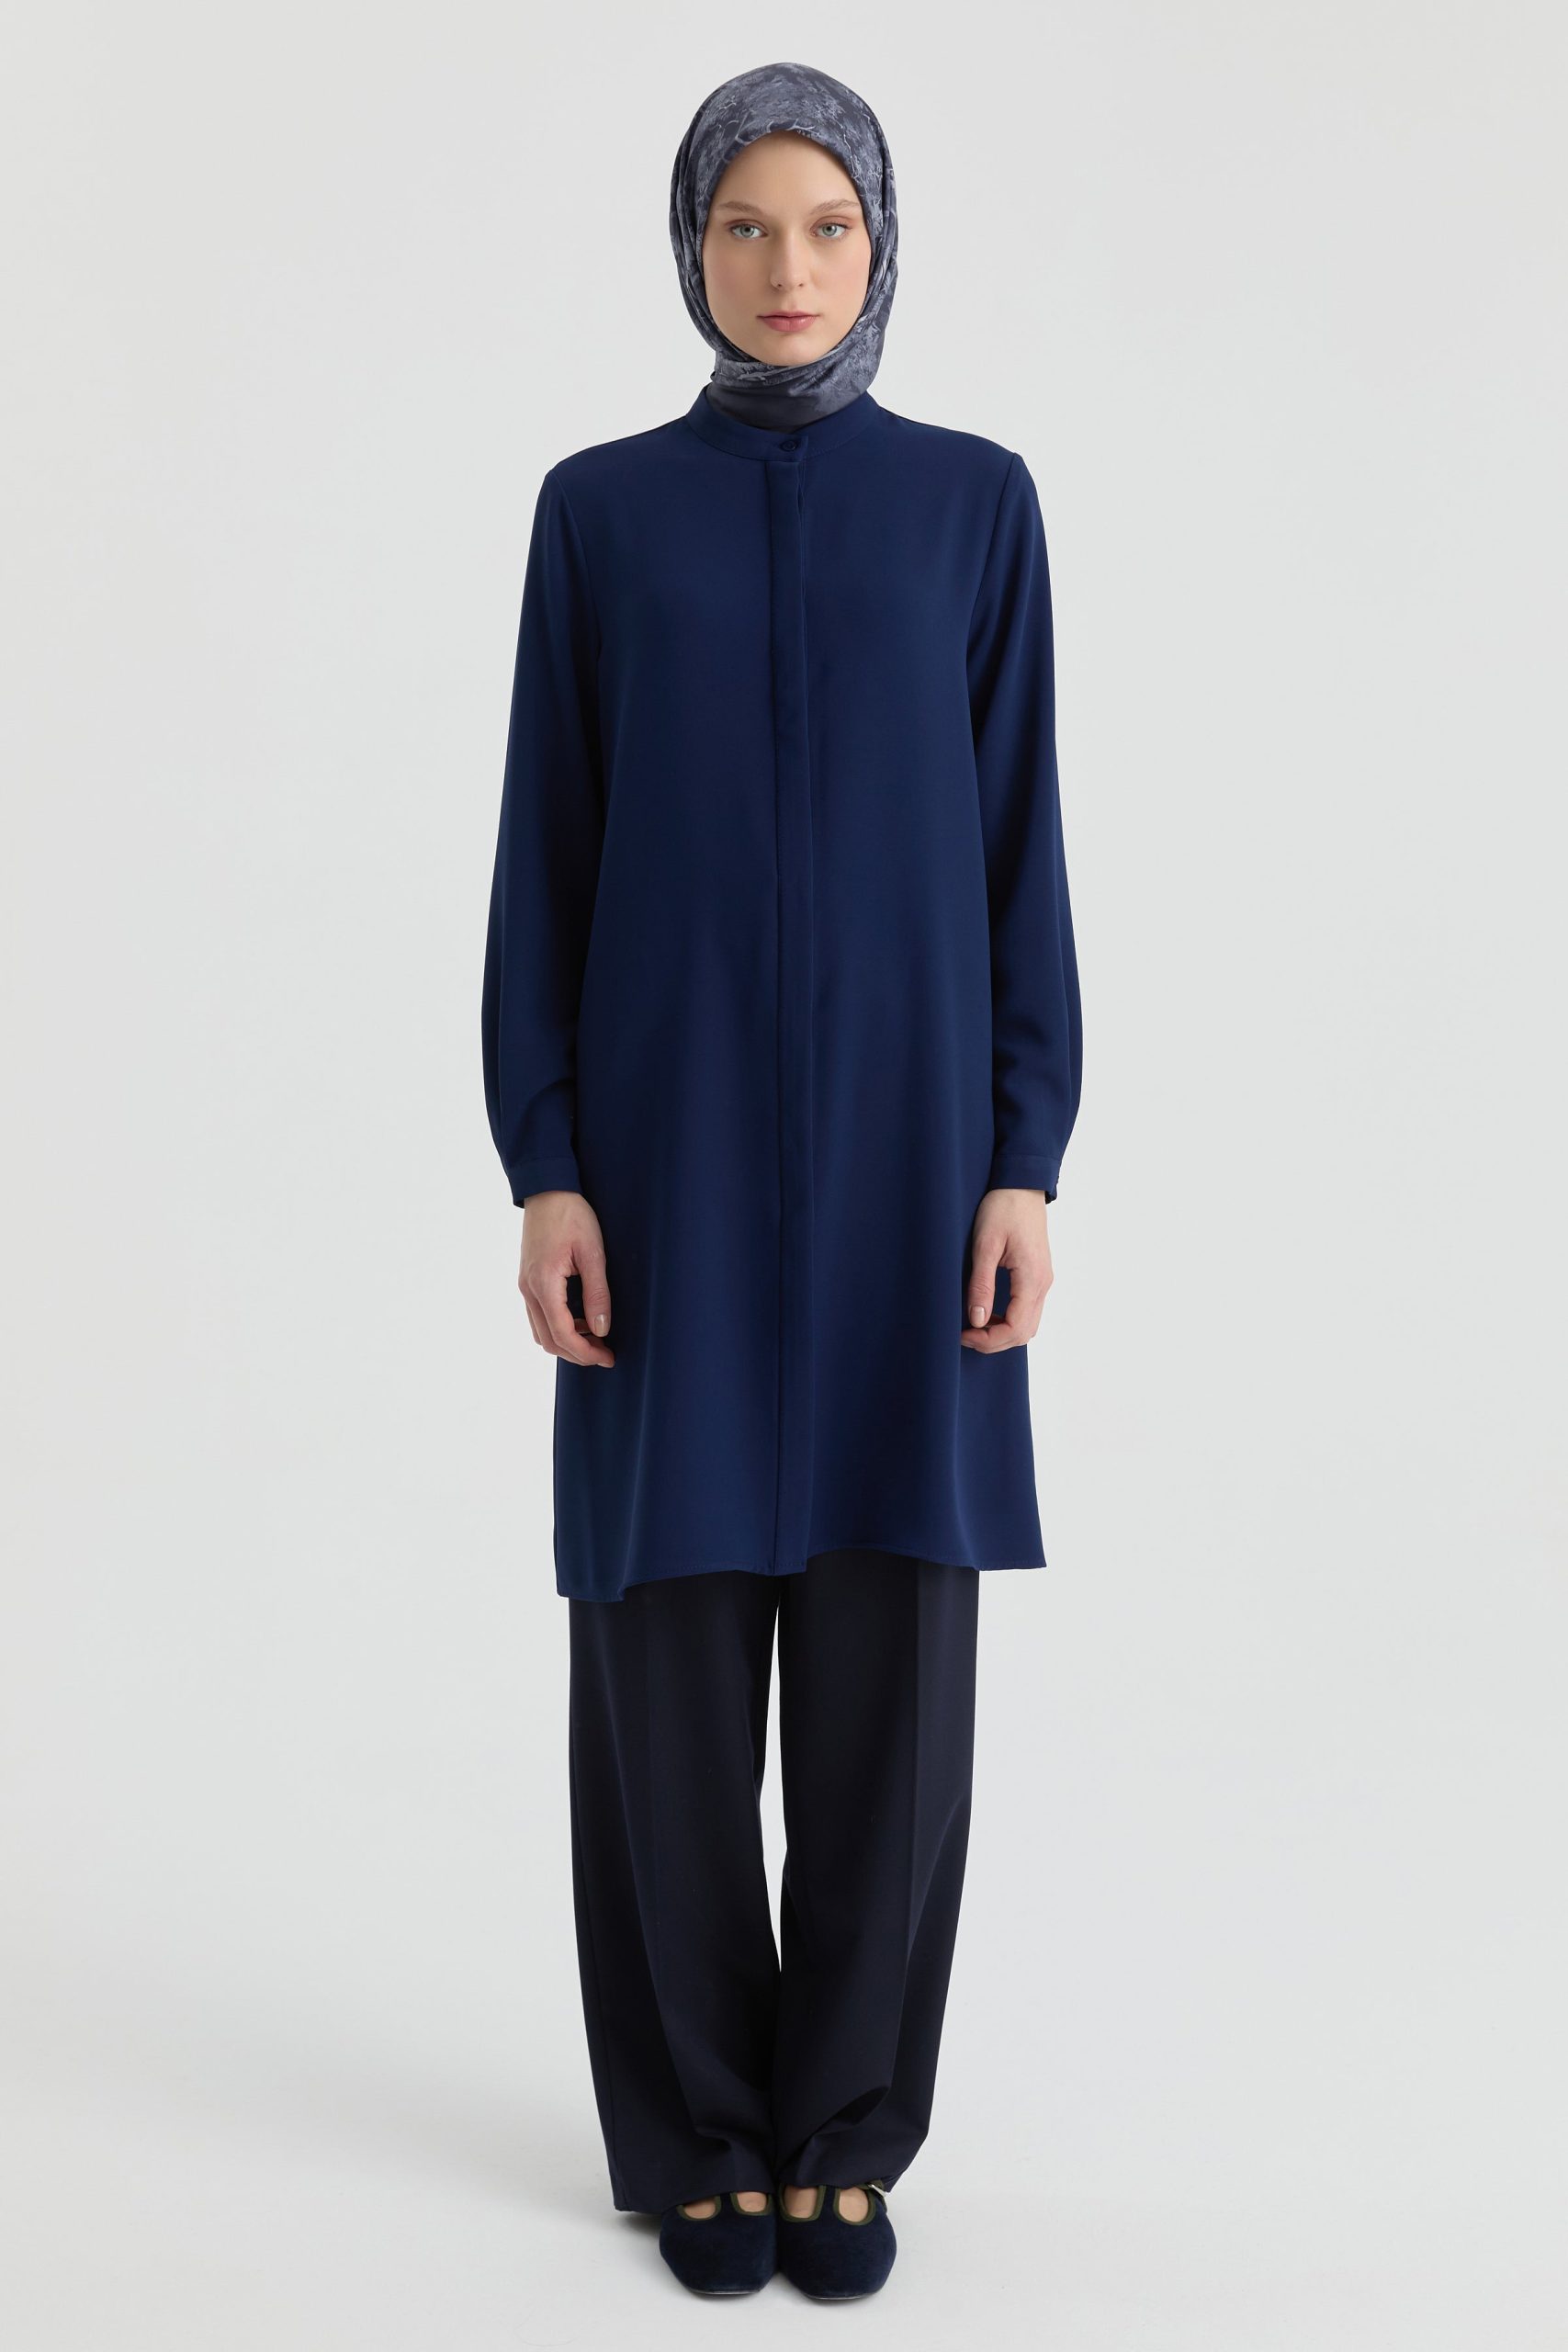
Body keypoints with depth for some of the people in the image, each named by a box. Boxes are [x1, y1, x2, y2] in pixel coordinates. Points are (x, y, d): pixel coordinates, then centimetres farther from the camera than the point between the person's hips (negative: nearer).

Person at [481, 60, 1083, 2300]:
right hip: (672, 1125, 0)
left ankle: (840, 2120, 19)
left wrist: (1026, 1160, -5)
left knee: (885, 1632, 2)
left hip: (899, 1126, 0)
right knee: (670, 1625, 2)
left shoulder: (975, 501, 6)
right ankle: (697, 2123, 19)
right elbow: (544, 853, 3)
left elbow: (1020, 843, 3)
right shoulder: (600, 511, 5)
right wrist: (544, 1168, -6)